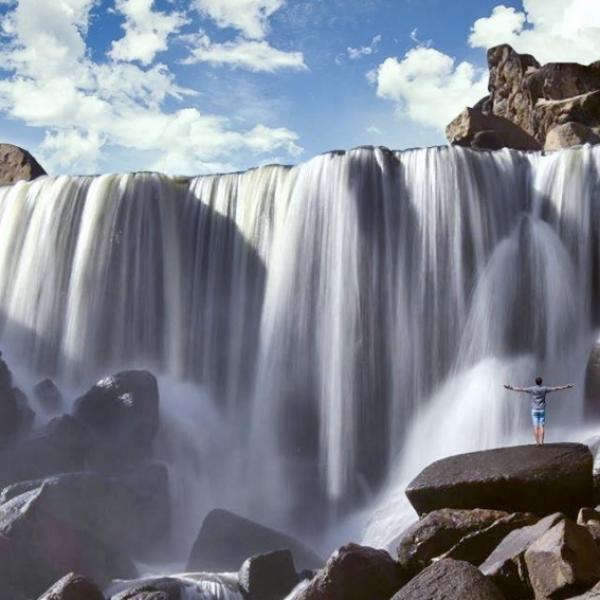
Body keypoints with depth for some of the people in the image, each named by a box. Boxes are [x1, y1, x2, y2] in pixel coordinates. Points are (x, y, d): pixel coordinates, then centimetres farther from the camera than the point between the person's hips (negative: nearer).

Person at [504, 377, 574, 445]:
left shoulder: (532, 389, -5)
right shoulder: (544, 389, -2)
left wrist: (512, 388, 7)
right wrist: (565, 387, 15)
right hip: (542, 410, 0)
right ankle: (541, 442, -8)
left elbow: (521, 389, -2)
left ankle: (537, 442, -2)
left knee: (536, 427, 1)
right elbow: (555, 388, 5)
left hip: (534, 410, 0)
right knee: (542, 426, 0)